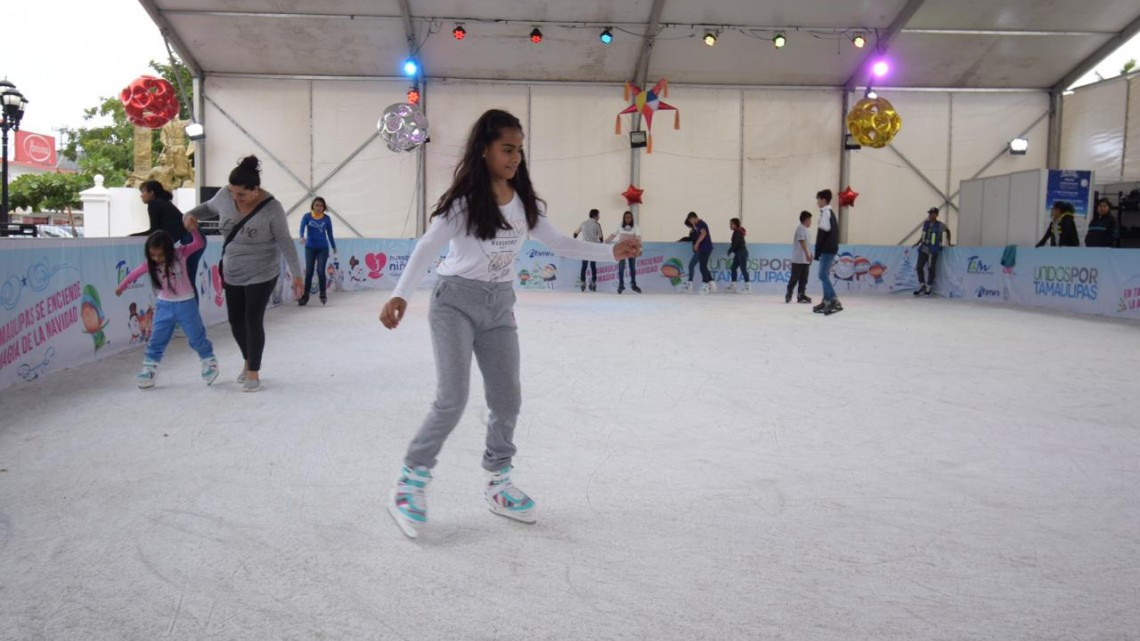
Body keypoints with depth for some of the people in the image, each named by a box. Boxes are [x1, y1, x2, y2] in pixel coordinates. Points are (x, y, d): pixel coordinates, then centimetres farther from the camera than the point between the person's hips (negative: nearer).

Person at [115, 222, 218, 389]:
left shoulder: (181, 254, -15)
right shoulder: (150, 263, -7)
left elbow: (198, 244, -23)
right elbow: (135, 273, 9)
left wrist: (193, 230, -41)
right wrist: (122, 286, 20)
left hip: (186, 304, -3)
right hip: (165, 305, 3)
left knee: (197, 338, 6)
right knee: (156, 341, 7)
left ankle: (210, 363, 25)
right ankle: (149, 371, 17)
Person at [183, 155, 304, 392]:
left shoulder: (271, 208, -22)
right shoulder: (224, 196, -11)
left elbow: (285, 242, -16)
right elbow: (209, 207, 11)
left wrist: (296, 274, -17)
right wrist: (192, 214, -11)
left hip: (261, 275, -5)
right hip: (232, 274, 5)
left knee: (253, 320, -2)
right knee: (235, 319, 13)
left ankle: (254, 372, 14)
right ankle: (248, 360, 37)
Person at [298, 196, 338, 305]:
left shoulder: (326, 219, -1)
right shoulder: (307, 216, -5)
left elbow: (329, 233, 8)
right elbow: (302, 228, -20)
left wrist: (334, 247, 15)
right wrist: (302, 237, -40)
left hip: (323, 248, 0)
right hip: (310, 248, 0)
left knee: (321, 271, -5)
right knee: (309, 272, 2)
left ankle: (323, 294, 9)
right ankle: (305, 295, 10)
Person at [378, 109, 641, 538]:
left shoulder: (525, 203, 2)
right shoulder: (463, 201, -14)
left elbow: (560, 245, 6)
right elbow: (428, 248, -20)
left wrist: (612, 252, -5)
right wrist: (400, 296, -33)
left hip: (499, 306, 6)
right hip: (456, 301, -5)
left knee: (507, 400, 8)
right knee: (452, 400, -12)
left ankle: (497, 485, 26)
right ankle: (410, 483, 6)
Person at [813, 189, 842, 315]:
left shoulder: (825, 213, -11)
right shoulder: (831, 213, 19)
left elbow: (822, 233, -15)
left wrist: (817, 251, -13)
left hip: (827, 249, -10)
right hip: (831, 248, 10)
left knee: (823, 275, -12)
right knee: (825, 275, 12)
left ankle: (834, 301, -19)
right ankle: (826, 301, 13)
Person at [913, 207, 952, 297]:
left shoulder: (940, 225, -7)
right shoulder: (925, 223, 4)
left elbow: (947, 231, 12)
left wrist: (948, 242, 16)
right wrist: (918, 242, 15)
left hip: (933, 250, -4)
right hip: (924, 248, 4)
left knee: (931, 269, 1)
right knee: (919, 267, 1)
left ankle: (929, 288, 14)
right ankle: (922, 285, 16)